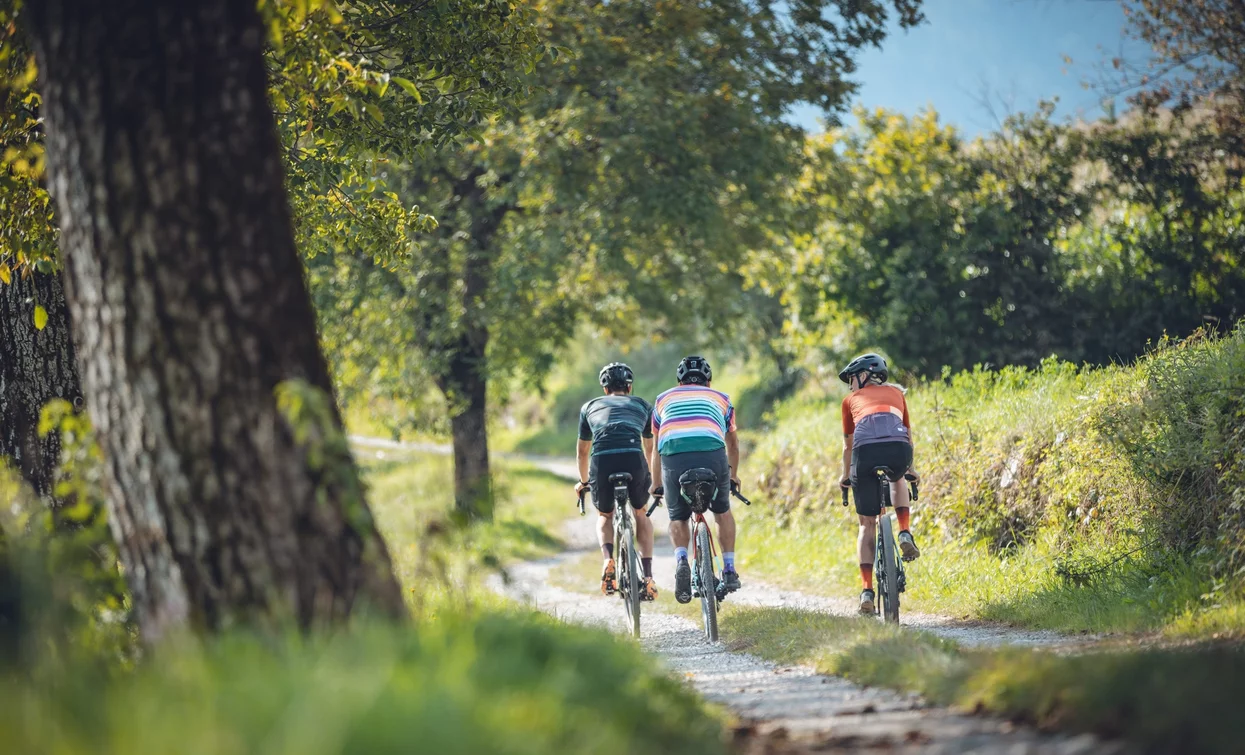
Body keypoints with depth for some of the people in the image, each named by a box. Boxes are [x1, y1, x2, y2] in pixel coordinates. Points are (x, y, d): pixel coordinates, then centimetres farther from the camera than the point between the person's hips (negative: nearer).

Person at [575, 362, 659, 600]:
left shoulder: (590, 406, 30)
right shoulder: (642, 405, 30)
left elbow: (582, 451, 40)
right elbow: (650, 447, 44)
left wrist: (583, 481, 56)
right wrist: (655, 480, 59)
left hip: (602, 460, 0)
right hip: (633, 459, 0)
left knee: (605, 515, 27)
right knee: (641, 513, 27)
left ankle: (609, 560, -1)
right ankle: (648, 578, 16)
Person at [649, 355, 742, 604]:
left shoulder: (664, 399, 32)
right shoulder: (720, 398, 31)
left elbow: (656, 449, 40)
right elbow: (732, 444, 45)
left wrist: (656, 484, 52)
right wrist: (733, 476, 61)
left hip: (673, 457, 0)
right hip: (712, 455, 0)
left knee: (678, 518, 20)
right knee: (722, 511, 26)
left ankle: (681, 560, -6)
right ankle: (729, 571, 22)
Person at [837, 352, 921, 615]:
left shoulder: (851, 400, 29)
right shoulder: (896, 392, 34)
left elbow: (848, 446, 35)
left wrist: (846, 476, 51)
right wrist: (910, 469, 58)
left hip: (866, 451, -1)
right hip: (899, 450, 1)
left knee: (867, 525, 14)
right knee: (897, 480, 40)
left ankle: (867, 592, 5)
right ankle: (905, 534, 17)